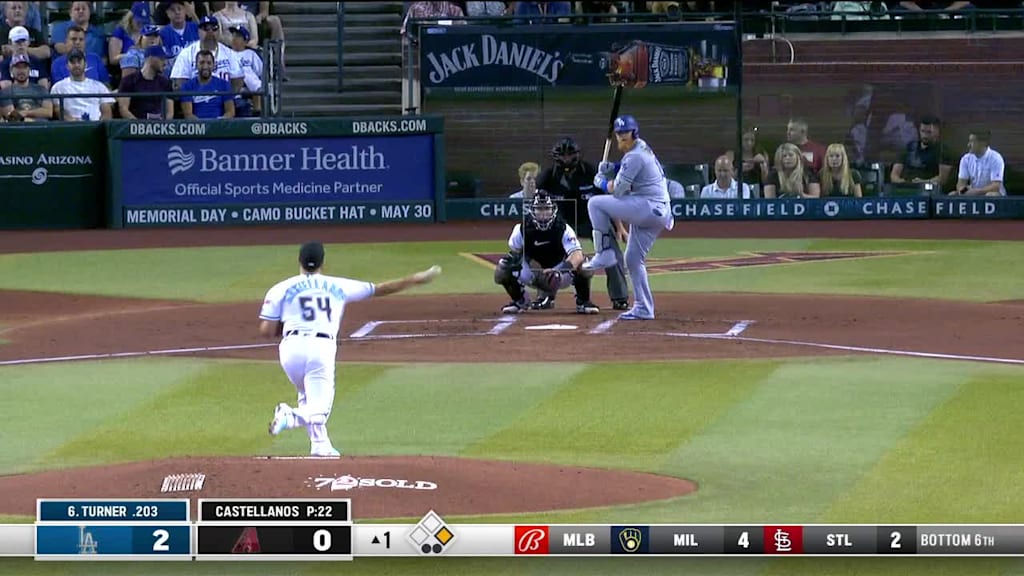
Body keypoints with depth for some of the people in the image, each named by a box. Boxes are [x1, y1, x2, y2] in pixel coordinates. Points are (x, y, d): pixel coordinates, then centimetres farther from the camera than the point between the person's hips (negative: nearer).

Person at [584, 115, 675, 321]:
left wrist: (601, 181, 6)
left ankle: (604, 253, -8)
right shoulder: (642, 148, 15)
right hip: (658, 213, 10)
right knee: (633, 259, 15)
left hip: (649, 207, -10)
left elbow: (618, 190, -14)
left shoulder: (634, 157, -14)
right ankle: (643, 309, 16)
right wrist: (610, 170, 6)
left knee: (595, 204, -10)